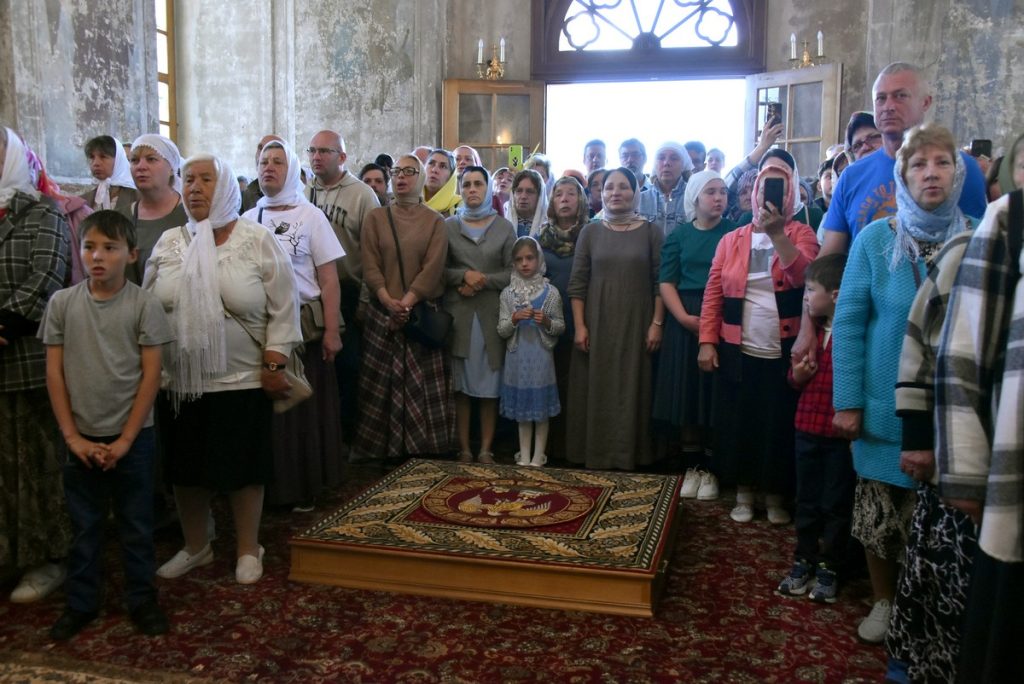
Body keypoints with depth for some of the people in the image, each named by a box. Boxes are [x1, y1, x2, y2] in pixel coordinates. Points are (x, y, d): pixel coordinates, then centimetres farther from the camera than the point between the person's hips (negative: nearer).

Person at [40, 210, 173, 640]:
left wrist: (125, 439, -10)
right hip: (81, 439, 2)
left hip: (132, 438, -2)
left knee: (136, 525, 10)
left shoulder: (144, 305, -7)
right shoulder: (62, 303, -1)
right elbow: (54, 372, 0)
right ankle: (81, 604, 29)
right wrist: (72, 436, -5)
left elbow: (151, 375, -7)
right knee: (84, 526, 14)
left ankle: (142, 599, 25)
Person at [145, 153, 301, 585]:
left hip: (242, 381, -3)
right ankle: (195, 546, 33)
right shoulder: (168, 243, 6)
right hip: (178, 382, 4)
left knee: (244, 468, 6)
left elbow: (283, 311, -5)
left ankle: (248, 550, 25)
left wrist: (273, 366, -9)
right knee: (186, 467, 13)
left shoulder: (259, 242, -5)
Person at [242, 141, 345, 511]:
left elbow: (329, 279, -5)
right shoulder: (248, 218, 8)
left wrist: (332, 331, -12)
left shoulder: (310, 216, -1)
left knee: (305, 409, 3)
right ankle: (270, 485, 21)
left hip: (303, 325, -3)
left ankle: (306, 488, 17)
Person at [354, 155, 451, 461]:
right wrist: (389, 302, -14)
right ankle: (381, 449, 11)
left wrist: (406, 303, -15)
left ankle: (422, 448, 8)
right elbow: (370, 267, 1)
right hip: (382, 314, 1)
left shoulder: (434, 221, 6)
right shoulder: (375, 218, 9)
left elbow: (433, 268, -5)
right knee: (382, 385, 3)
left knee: (423, 386, 0)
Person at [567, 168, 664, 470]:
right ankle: (595, 452, 16)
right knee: (597, 389, 5)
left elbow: (660, 282, 0)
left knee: (632, 388, 4)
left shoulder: (651, 231, 2)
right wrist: (579, 326, -5)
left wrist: (657, 323, -7)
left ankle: (629, 454, 15)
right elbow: (577, 283, 3)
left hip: (636, 324, -1)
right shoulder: (591, 231, 5)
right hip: (597, 324, 1)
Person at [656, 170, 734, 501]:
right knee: (685, 393, 3)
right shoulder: (678, 235, 9)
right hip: (685, 321, 2)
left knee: (714, 394, 0)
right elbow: (666, 281, 4)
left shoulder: (733, 232, 3)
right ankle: (692, 467, 14)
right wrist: (684, 317, -11)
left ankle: (710, 469, 11)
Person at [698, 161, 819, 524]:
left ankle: (776, 495, 23)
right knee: (738, 424, 8)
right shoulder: (731, 239, 6)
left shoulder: (800, 233, 2)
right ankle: (743, 492, 24)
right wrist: (707, 341, -4)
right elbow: (713, 294, 3)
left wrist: (777, 233, -25)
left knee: (779, 426, 6)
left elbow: (802, 275, -18)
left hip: (784, 353, -1)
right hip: (738, 352, 2)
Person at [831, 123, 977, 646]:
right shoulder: (875, 238, -5)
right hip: (886, 404, -1)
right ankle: (884, 602, 34)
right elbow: (848, 322, -5)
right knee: (879, 512, 10)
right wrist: (847, 402, -8)